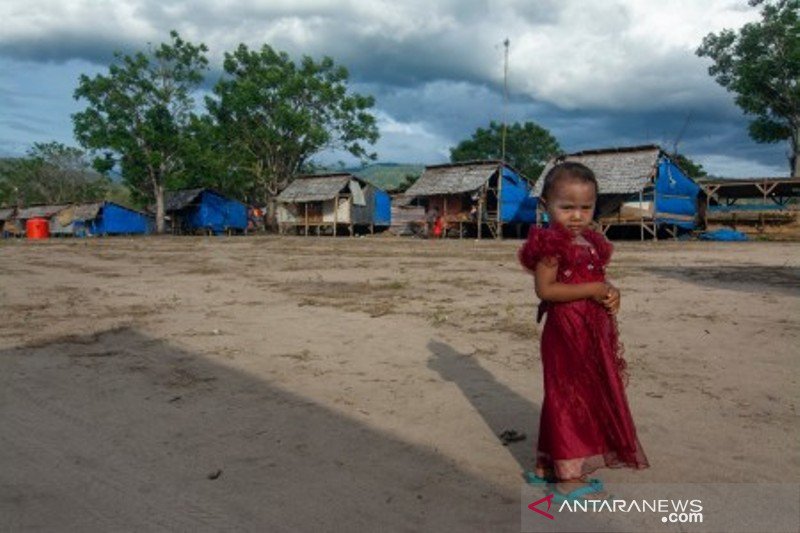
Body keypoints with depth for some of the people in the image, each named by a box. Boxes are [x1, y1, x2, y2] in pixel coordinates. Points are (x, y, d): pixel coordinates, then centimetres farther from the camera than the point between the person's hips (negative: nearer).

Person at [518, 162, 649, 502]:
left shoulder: (591, 242, 12)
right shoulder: (551, 243, -15)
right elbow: (545, 289, -22)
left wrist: (611, 294, -3)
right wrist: (593, 290, -22)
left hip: (593, 331, 9)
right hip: (565, 331, -9)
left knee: (588, 397, 17)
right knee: (568, 398, -1)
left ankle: (546, 466, 30)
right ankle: (567, 476, 13)